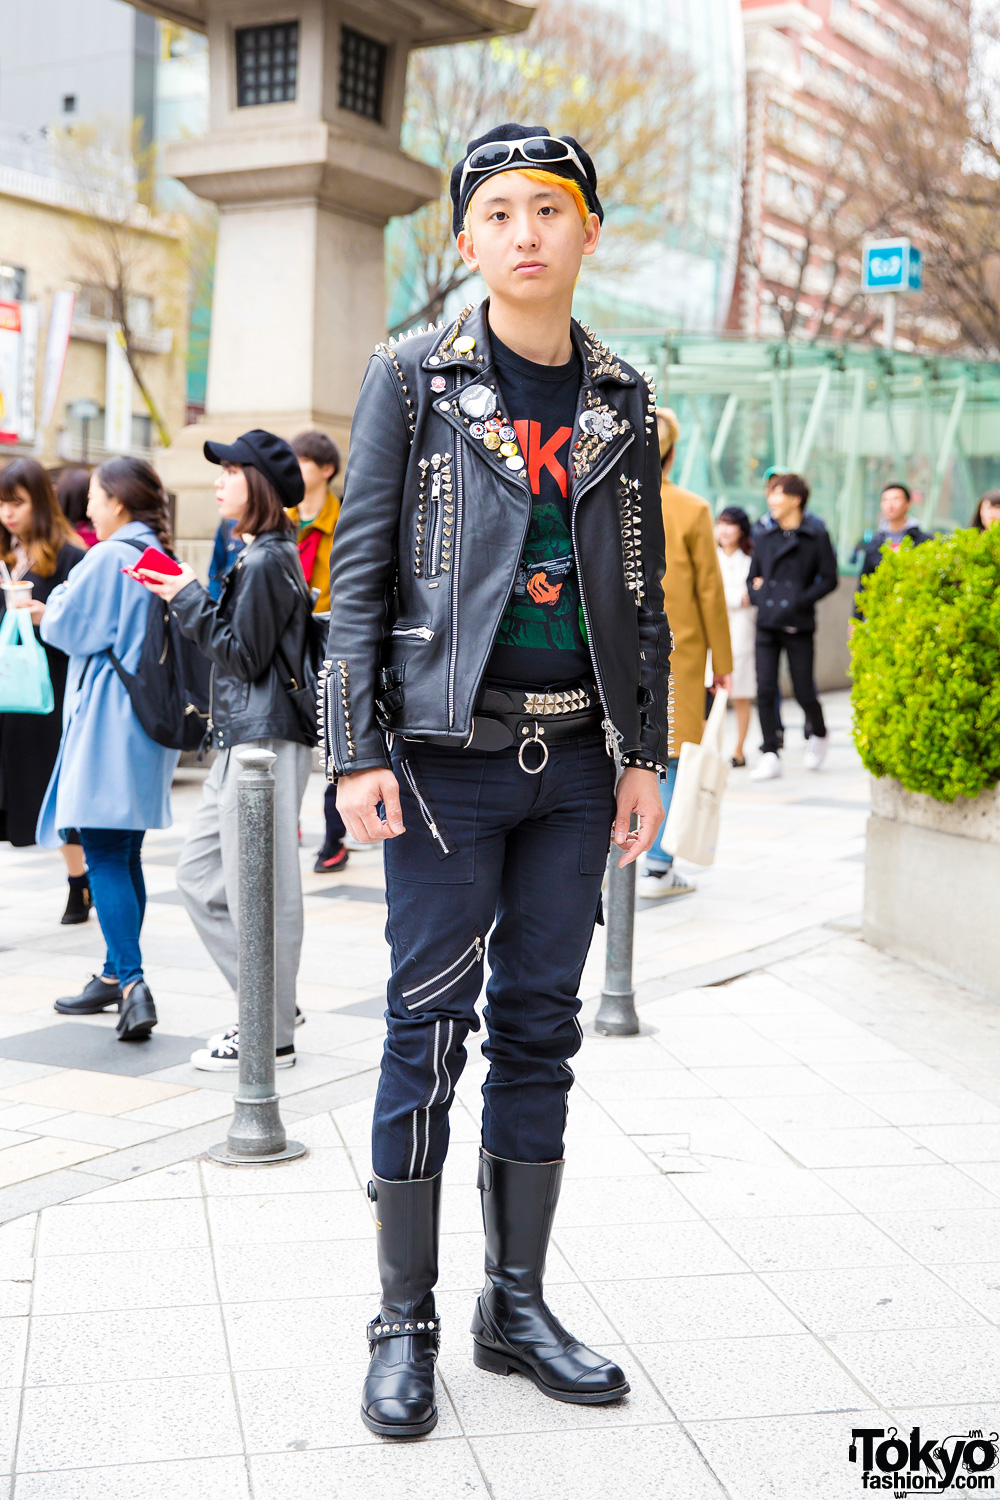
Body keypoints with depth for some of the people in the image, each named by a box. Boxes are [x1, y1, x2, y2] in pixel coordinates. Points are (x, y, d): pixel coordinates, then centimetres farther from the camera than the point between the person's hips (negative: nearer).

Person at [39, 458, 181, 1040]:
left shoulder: (108, 558, -14)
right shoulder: (161, 559, 11)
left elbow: (62, 627, -10)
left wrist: (58, 598, 9)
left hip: (108, 721, -9)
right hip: (151, 719, 9)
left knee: (104, 857, -9)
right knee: (126, 855, 15)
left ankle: (132, 984, -17)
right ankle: (117, 974, 24)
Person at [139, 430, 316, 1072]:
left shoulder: (267, 562, -14)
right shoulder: (263, 555, 16)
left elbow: (243, 654, -15)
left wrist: (190, 600, -9)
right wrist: (192, 597, 10)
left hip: (267, 742, -10)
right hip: (242, 739, 10)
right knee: (199, 874, 14)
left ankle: (273, 1037, 7)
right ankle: (274, 1000, 21)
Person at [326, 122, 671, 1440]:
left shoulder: (619, 402, 10)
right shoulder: (413, 379, 0)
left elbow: (641, 597, 13)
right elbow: (360, 573, -3)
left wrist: (644, 754, 8)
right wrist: (358, 752, -9)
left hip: (575, 759, 4)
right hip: (450, 752, -3)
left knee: (541, 1025, 8)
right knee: (431, 1024, -1)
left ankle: (518, 1307, 20)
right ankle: (405, 1327, 10)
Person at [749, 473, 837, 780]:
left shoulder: (817, 536, 0)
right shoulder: (764, 538, 13)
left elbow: (829, 579, -2)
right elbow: (752, 578, 20)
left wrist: (801, 601, -12)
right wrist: (759, 595, -1)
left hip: (798, 626, -4)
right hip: (767, 625, 4)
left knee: (804, 693, -1)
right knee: (765, 690, -6)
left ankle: (817, 734, 30)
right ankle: (770, 756, -1)